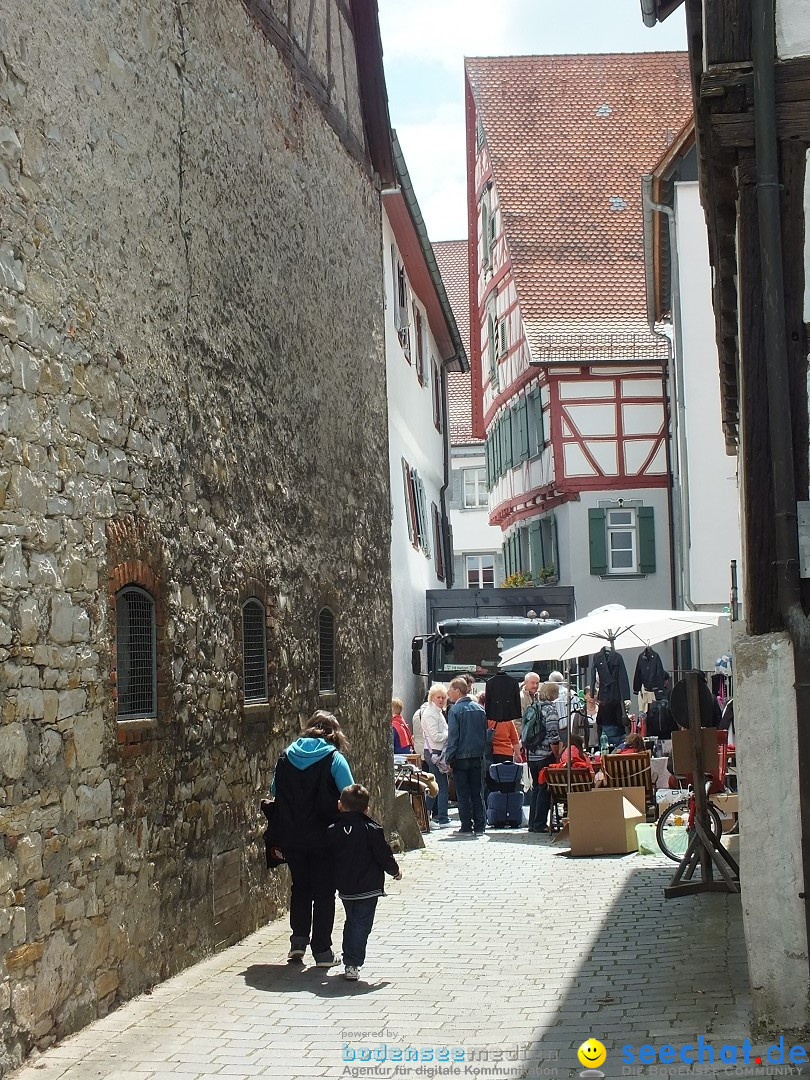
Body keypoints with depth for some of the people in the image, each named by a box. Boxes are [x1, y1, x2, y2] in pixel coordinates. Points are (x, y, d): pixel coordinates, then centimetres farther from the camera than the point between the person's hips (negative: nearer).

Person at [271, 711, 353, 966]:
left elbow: (275, 792, 12)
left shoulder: (286, 756, 4)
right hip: (323, 837, -4)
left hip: (291, 837, 4)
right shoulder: (334, 758, -9)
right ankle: (322, 951, 10)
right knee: (324, 892, 7)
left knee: (300, 887, 22)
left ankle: (298, 941, 20)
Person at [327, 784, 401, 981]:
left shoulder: (332, 830, 0)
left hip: (345, 888, 4)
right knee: (362, 924, -1)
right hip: (368, 887, -4)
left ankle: (350, 961, 26)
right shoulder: (372, 829, -10)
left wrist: (339, 880, 22)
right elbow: (384, 855, -8)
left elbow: (328, 858, 6)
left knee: (351, 922, 20)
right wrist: (395, 871, 10)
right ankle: (352, 965, -7)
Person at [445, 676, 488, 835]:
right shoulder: (479, 709, 8)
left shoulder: (455, 710, -11)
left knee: (463, 794, 2)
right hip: (478, 756, 5)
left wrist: (449, 758, -8)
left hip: (461, 758, -5)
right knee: (477, 793, 9)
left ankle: (466, 827, 3)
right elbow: (485, 733, 12)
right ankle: (479, 827, 9)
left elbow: (453, 737, -12)